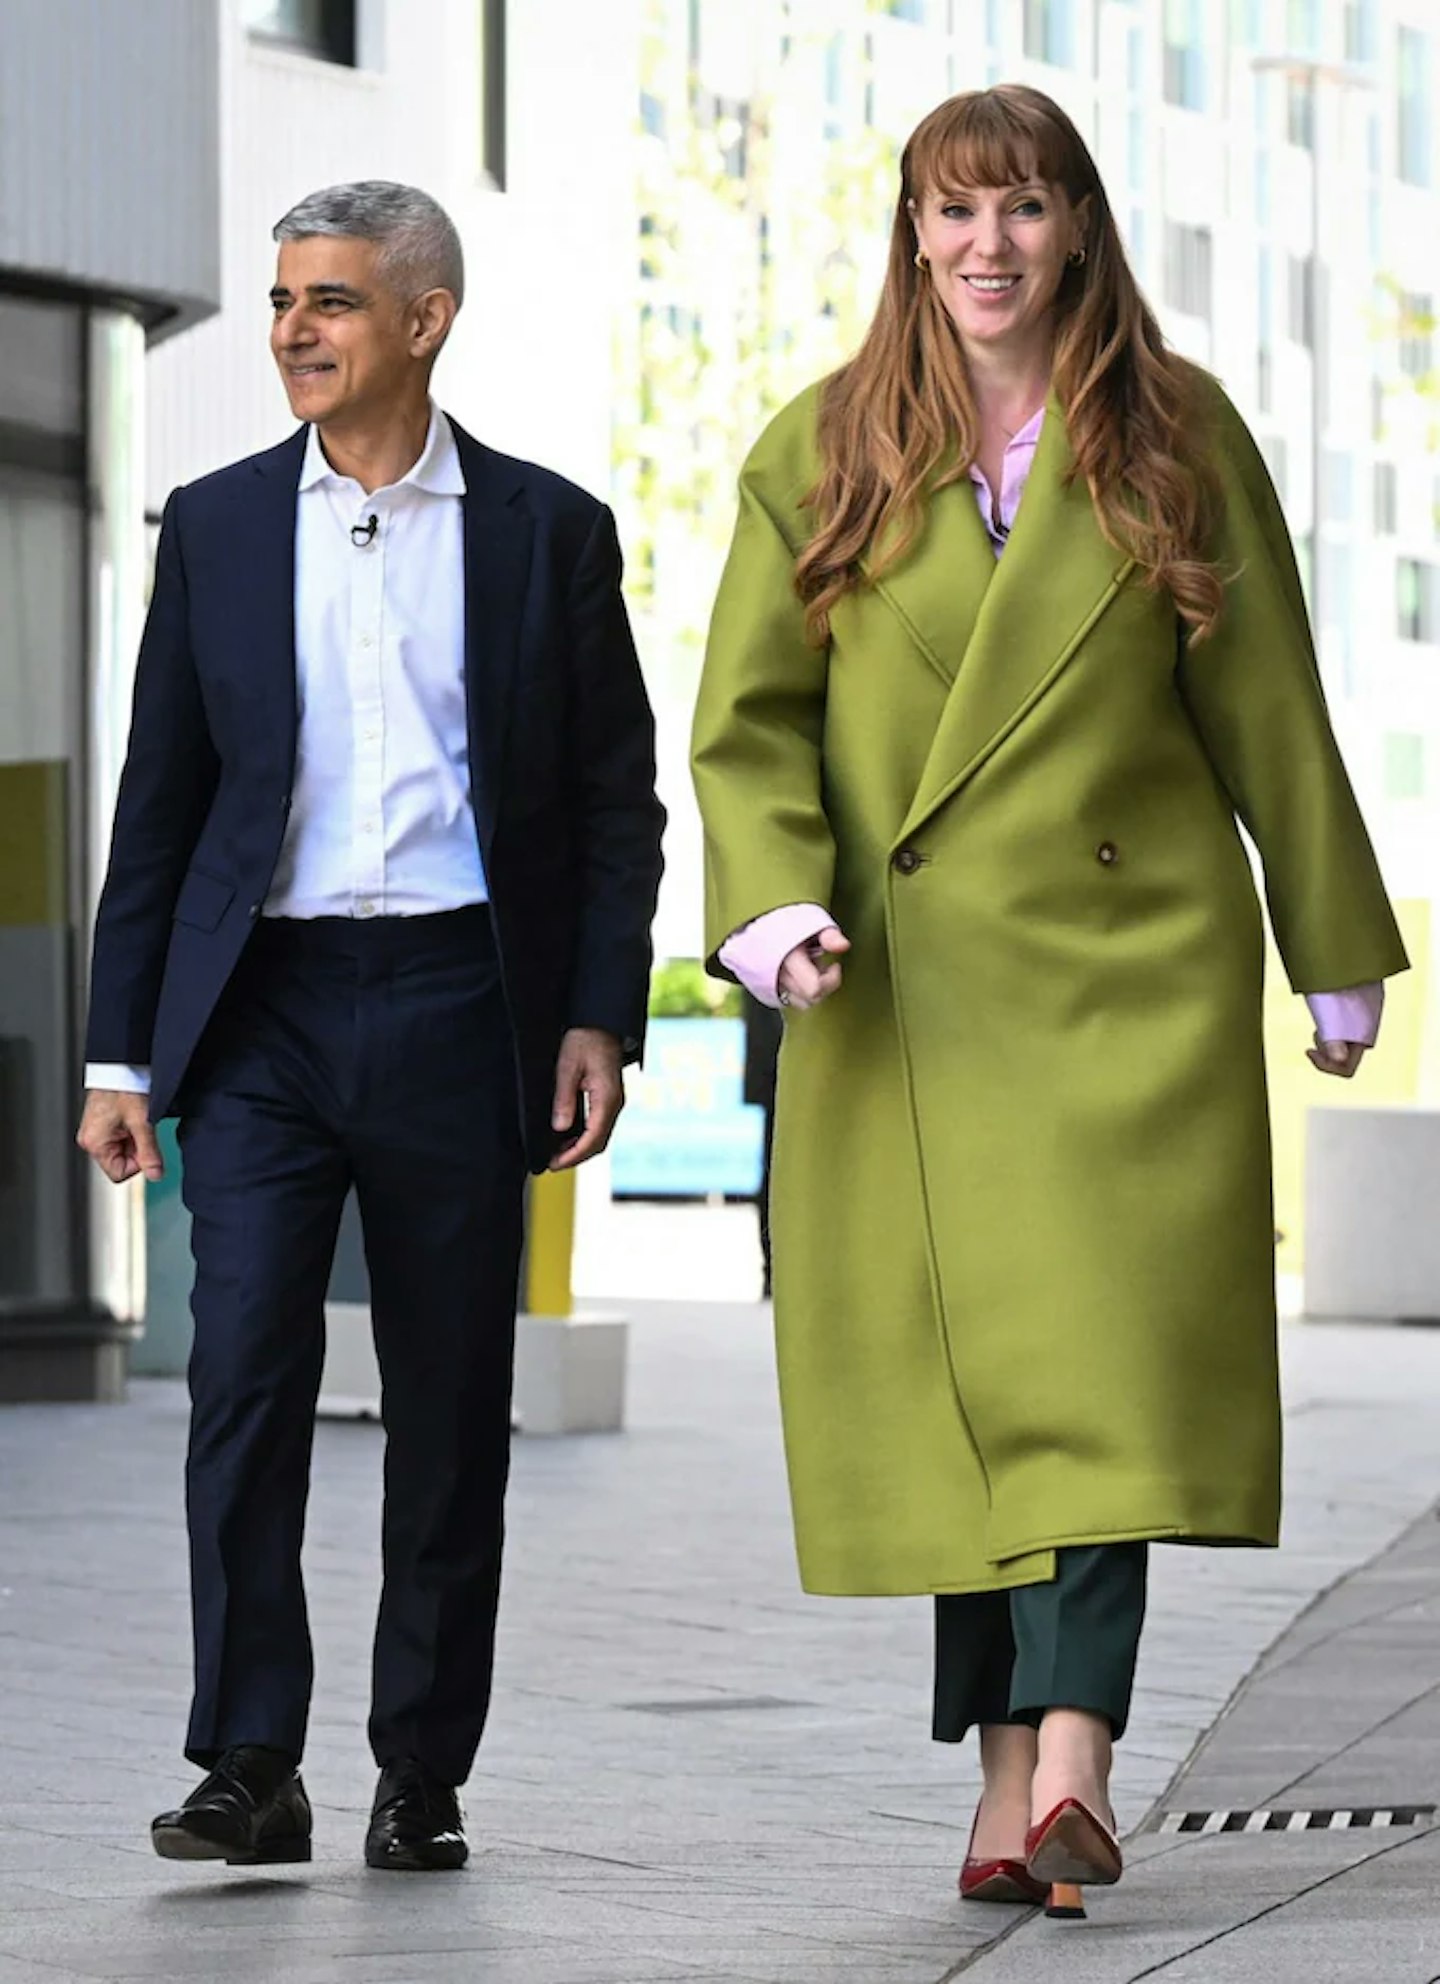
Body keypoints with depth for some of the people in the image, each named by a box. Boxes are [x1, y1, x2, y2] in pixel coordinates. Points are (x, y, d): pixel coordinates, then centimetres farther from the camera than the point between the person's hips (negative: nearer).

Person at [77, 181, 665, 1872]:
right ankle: (250, 1768, -8)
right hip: (262, 1008, 0)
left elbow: (617, 804, 8)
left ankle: (422, 1774, 14)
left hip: (456, 1011, 0)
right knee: (246, 1370, -11)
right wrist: (120, 1052, 5)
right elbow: (158, 801, 10)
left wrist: (600, 1019, -2)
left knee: (452, 1405, 4)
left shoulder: (549, 532, 6)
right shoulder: (216, 528, 9)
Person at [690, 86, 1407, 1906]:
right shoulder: (821, 453, 7)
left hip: (1128, 970, -1)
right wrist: (776, 902, -14)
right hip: (902, 989, 1)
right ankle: (1011, 1761, 10)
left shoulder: (1176, 436, 6)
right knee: (941, 1372, 2)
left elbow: (1266, 711, 11)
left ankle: (1070, 1750, -22)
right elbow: (749, 718, 4)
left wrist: (1336, 951, 14)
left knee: (1105, 1346, -14)